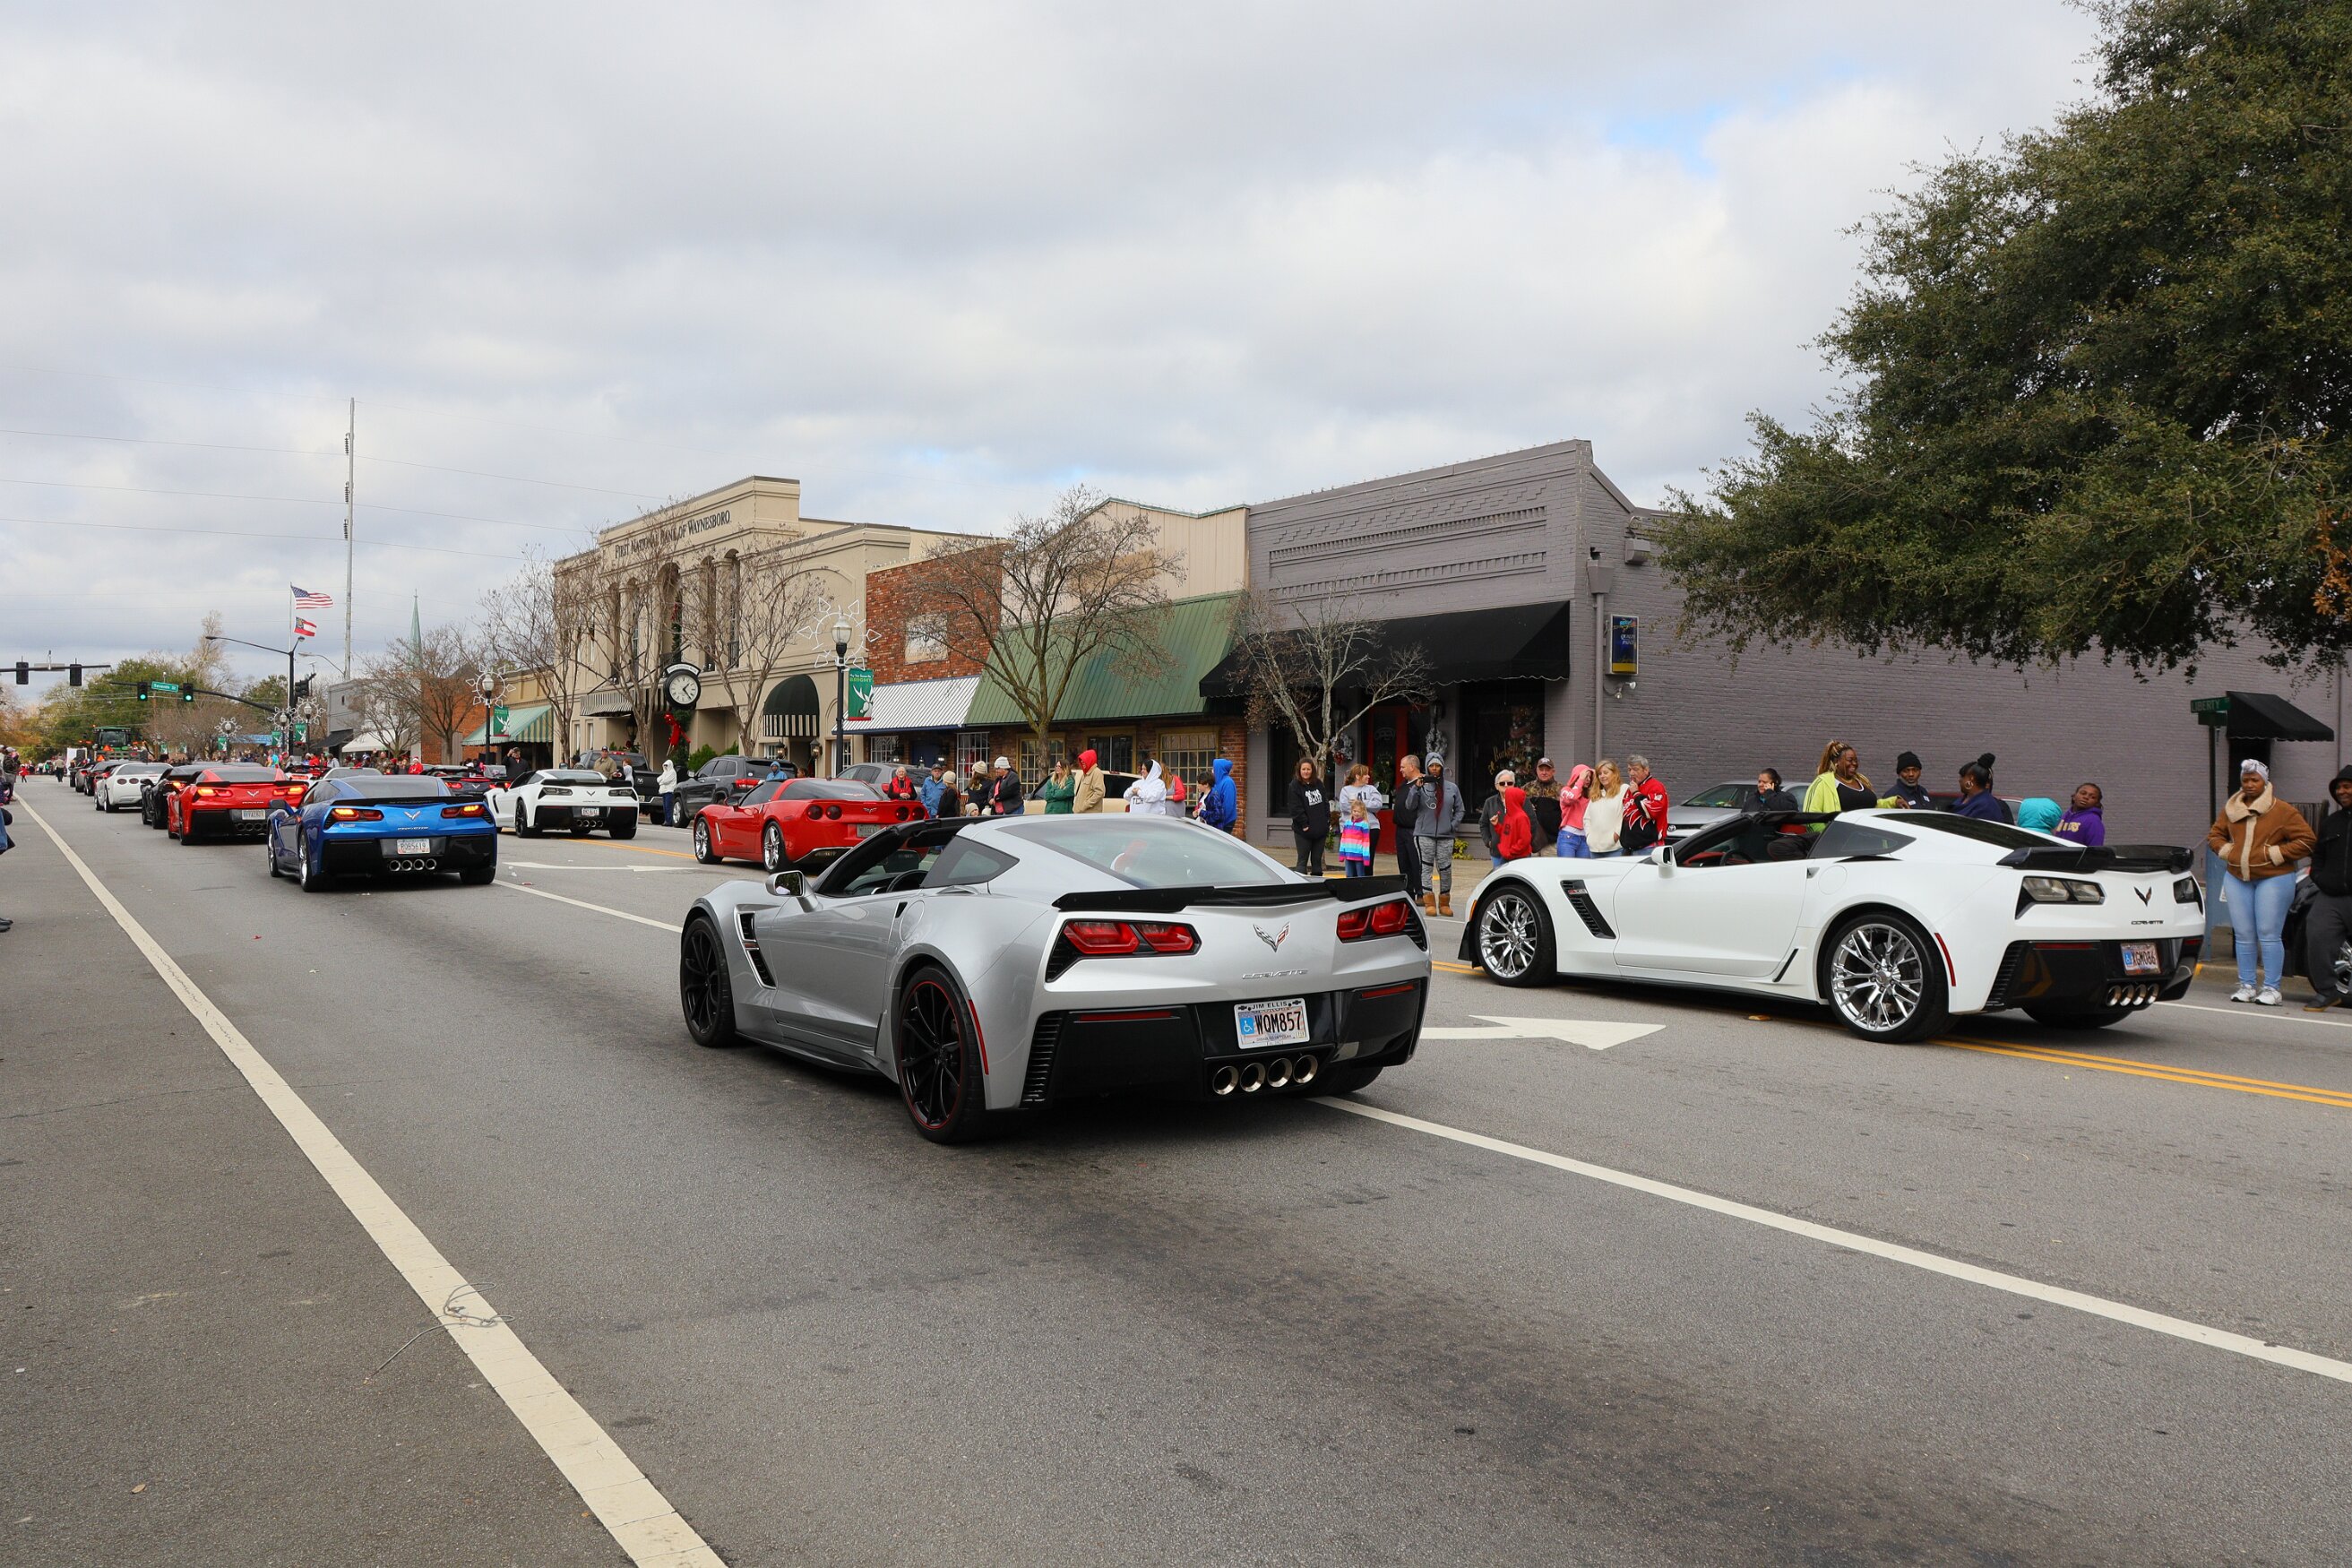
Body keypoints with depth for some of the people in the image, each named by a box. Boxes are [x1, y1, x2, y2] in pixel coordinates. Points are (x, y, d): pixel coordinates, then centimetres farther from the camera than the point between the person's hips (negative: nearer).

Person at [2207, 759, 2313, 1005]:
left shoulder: (2282, 811, -3)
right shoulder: (2230, 809, 11)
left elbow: (2307, 839, -5)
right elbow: (2215, 834, 23)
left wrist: (2276, 854, -10)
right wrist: (2226, 851, 5)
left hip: (2273, 878, -4)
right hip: (2237, 878, 5)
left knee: (2269, 935, -6)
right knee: (2243, 936, 6)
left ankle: (2271, 988, 0)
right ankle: (2246, 985, 12)